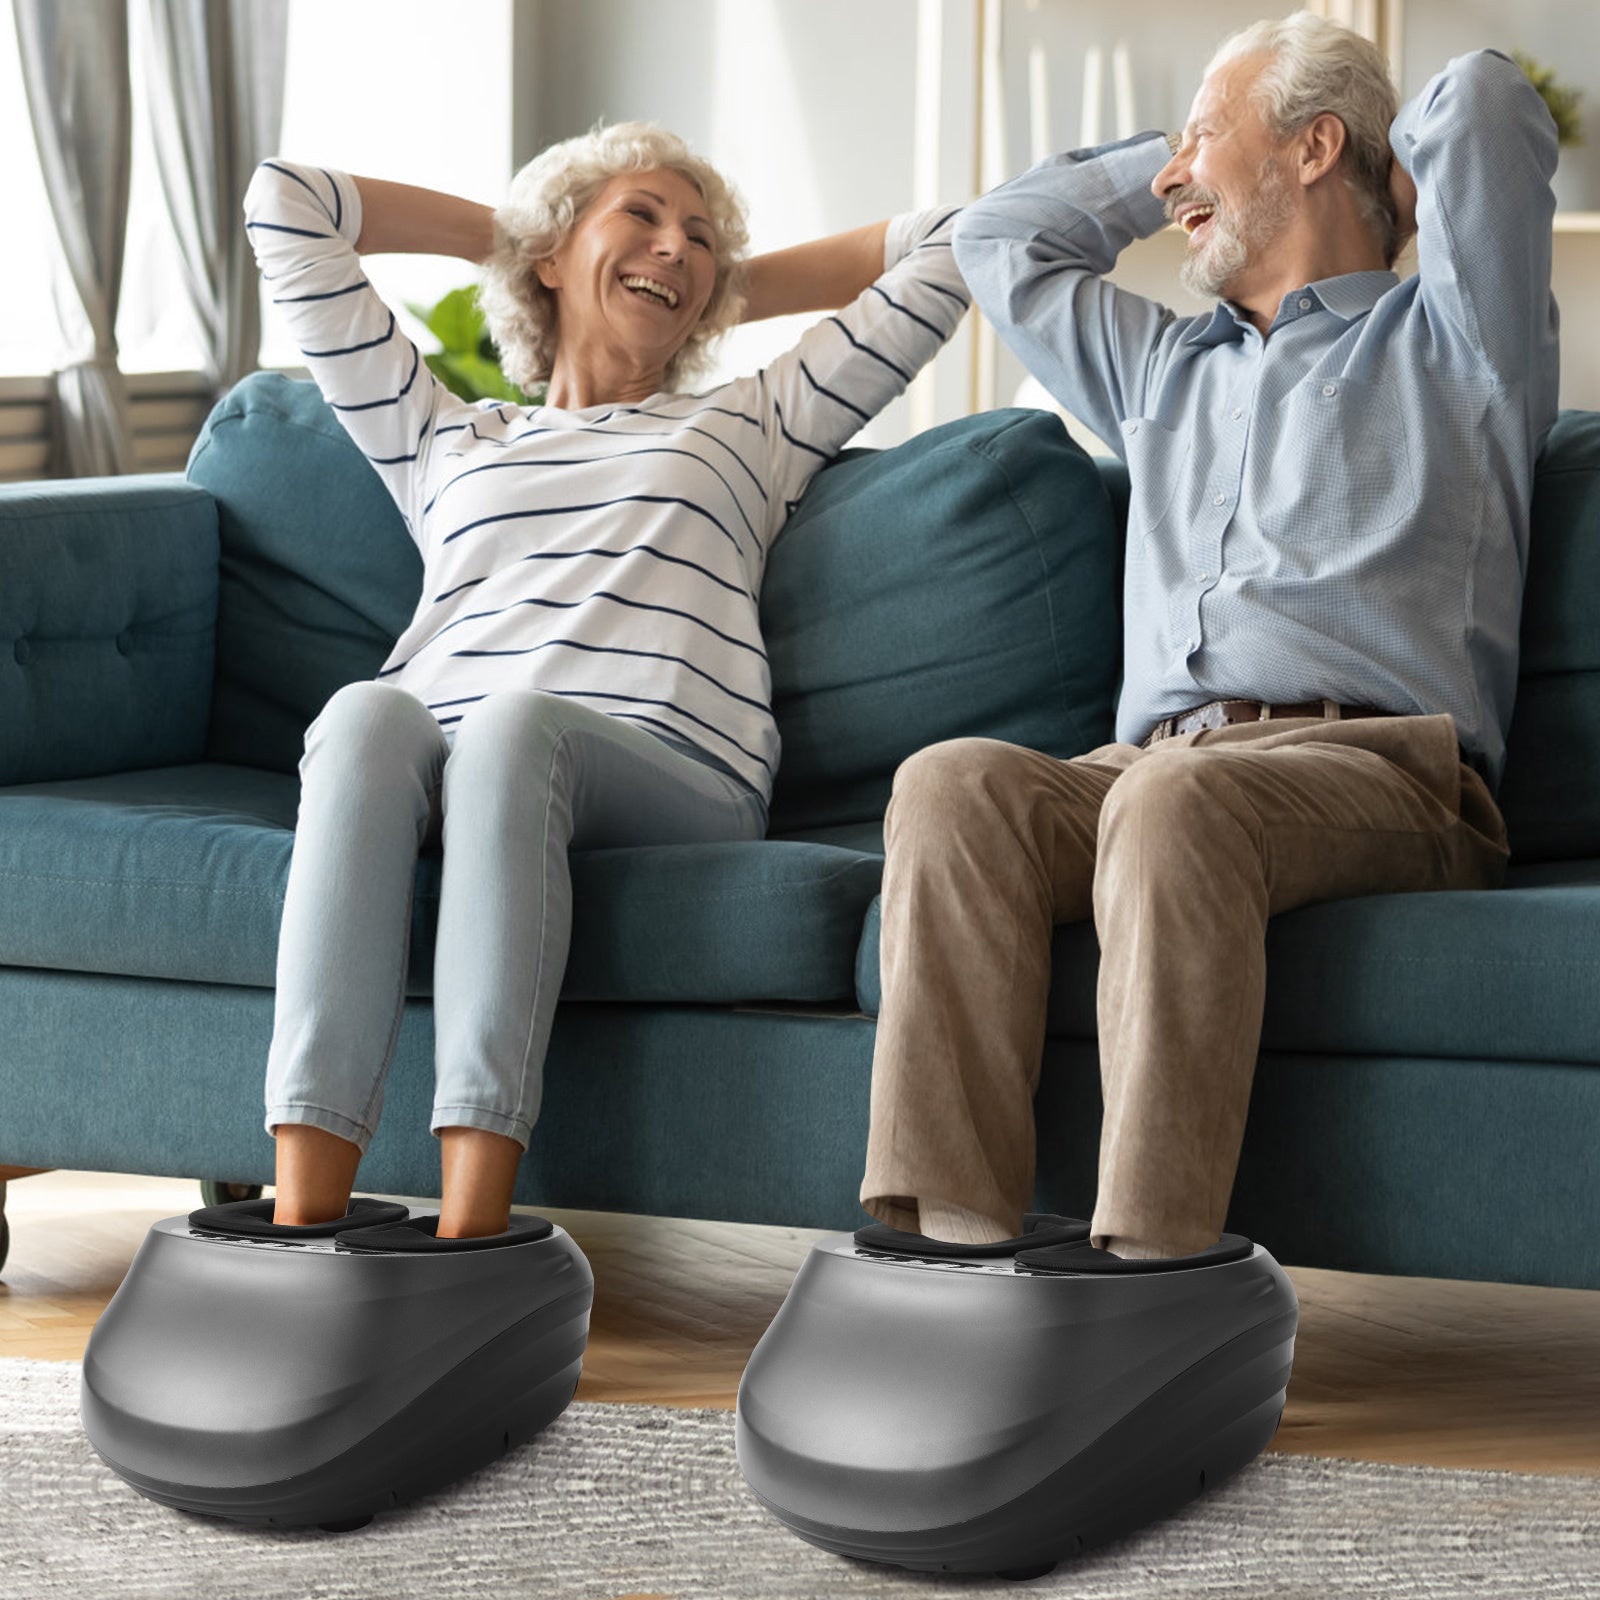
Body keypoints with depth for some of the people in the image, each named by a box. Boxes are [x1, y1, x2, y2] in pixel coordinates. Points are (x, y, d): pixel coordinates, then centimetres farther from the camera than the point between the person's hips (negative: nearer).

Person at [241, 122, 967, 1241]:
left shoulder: (756, 425, 34)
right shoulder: (441, 436, 35)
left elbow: (948, 243, 36)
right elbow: (286, 205, 36)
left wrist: (734, 288, 42)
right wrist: (496, 231, 43)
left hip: (670, 770, -1)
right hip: (436, 757, 1)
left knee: (516, 725, -37)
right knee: (367, 713, -36)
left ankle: (474, 1222, -50)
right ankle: (306, 1204, -48)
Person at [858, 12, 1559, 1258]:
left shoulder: (1447, 347, 19)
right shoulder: (1165, 369, 38)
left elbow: (1486, 103, 5)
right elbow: (1000, 238, 47)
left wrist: (1400, 177, 25)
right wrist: (1188, 163, 43)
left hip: (1378, 767, -5)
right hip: (1147, 764, 5)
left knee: (1175, 804, -39)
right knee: (953, 783, -29)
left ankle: (1149, 1258, -49)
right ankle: (951, 1235, -41)